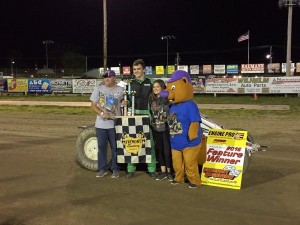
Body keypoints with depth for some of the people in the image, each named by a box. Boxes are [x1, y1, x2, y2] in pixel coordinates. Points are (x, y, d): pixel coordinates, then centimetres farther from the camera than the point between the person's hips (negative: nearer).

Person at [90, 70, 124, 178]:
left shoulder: (120, 90, 2)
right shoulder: (98, 89, 4)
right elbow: (93, 105, 2)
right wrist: (101, 113, -13)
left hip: (115, 124, -1)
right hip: (101, 124, 2)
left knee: (115, 147, 3)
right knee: (101, 147, 7)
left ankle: (115, 169, 15)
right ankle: (102, 169, 19)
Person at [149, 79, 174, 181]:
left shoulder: (167, 99, -9)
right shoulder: (152, 99, 10)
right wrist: (152, 123, 12)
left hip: (166, 129, -6)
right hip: (155, 129, 6)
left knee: (167, 150, 0)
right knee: (159, 150, 10)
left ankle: (169, 172, 14)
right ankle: (163, 171, 21)